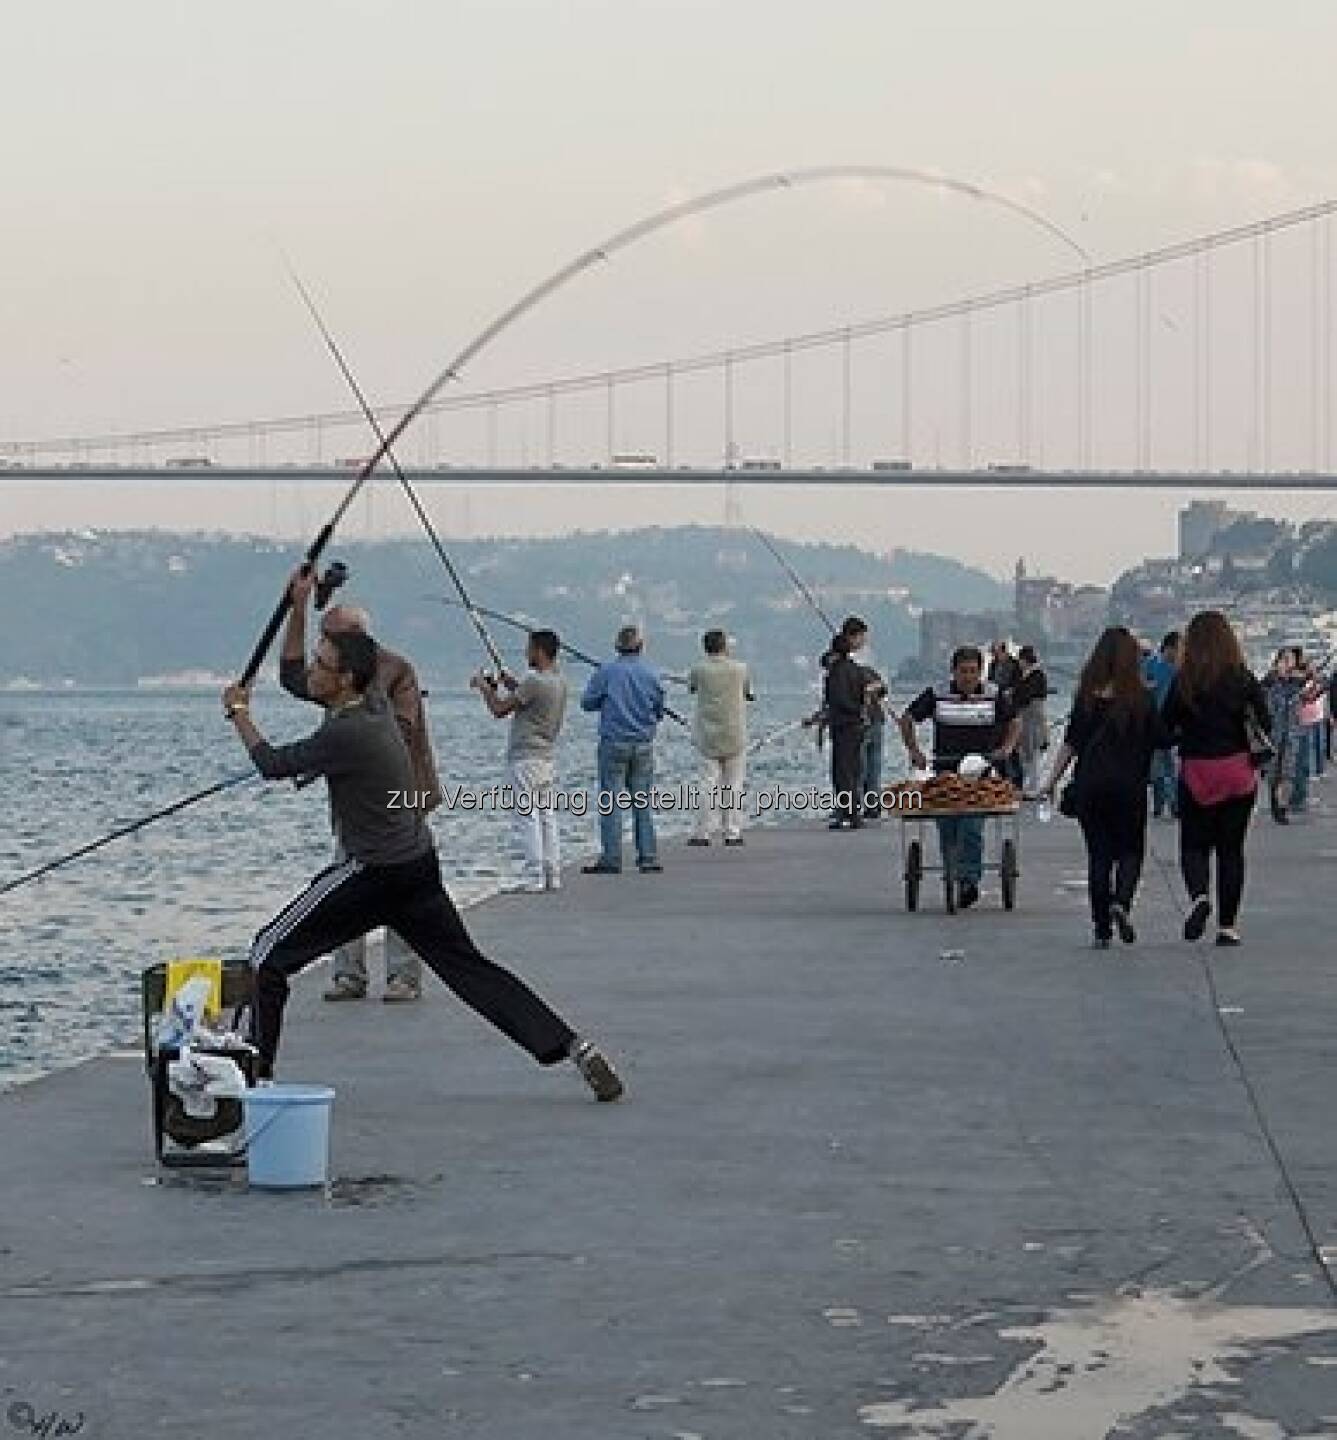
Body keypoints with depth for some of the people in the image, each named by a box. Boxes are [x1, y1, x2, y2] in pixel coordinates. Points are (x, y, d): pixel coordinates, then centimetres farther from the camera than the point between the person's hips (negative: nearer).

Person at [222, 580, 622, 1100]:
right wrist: (299, 608, 13)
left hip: (374, 876, -9)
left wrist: (240, 715, 8)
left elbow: (274, 765, -8)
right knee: (470, 968, 10)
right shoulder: (373, 701, 5)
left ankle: (257, 1073, 0)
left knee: (267, 956, 0)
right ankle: (576, 1049, 2)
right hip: (419, 867, 9)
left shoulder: (344, 733, -21)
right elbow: (295, 679, 20)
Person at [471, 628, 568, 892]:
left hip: (525, 759, -8)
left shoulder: (534, 682, -18)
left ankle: (535, 878, -8)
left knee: (527, 819, -6)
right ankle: (553, 875, 9)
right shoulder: (559, 681, 8)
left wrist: (483, 687, 4)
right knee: (548, 817, 9)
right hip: (548, 759, 8)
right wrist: (513, 685, 24)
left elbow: (499, 710, -12)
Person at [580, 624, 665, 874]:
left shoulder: (606, 671, -7)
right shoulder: (652, 674, 1)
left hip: (614, 742, -3)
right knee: (643, 803, 9)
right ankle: (648, 858, 9)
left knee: (611, 803, 0)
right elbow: (659, 711, 9)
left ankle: (611, 860, -2)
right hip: (644, 744, 3)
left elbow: (588, 702, -3)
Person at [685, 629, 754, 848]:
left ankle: (704, 833, 0)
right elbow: (748, 692, 9)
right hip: (735, 735, 0)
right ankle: (733, 833, 6)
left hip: (708, 735, 0)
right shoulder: (740, 669, -5)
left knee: (709, 784, 3)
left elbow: (691, 687, 12)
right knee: (733, 785, 6)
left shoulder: (699, 669, -6)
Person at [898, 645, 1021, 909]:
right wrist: (914, 751, 6)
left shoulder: (994, 696, 6)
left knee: (971, 827, -16)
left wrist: (1006, 749, 2)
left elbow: (1014, 723, 18)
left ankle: (969, 880, -21)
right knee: (947, 829, 0)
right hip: (945, 769, 2)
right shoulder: (937, 695, 5)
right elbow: (907, 719, 14)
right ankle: (953, 878, 12)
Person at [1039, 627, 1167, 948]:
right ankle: (1121, 902, -16)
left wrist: (1051, 782, 4)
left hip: (1089, 784, 2)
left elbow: (1071, 744, -1)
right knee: (1131, 850, 11)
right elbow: (1161, 740, -2)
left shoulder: (1087, 697, -1)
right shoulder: (1142, 698, -5)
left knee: (1098, 855, 7)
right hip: (1129, 786, -1)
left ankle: (1102, 929, 5)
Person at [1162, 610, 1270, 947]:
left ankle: (1198, 895, -18)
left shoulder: (1183, 682, -6)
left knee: (1193, 844, 11)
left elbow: (1164, 727, -2)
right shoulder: (1243, 679, -4)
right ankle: (1227, 926, 7)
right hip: (1237, 771, 1)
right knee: (1231, 849, 9)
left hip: (1195, 772, -1)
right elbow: (1265, 725, -4)